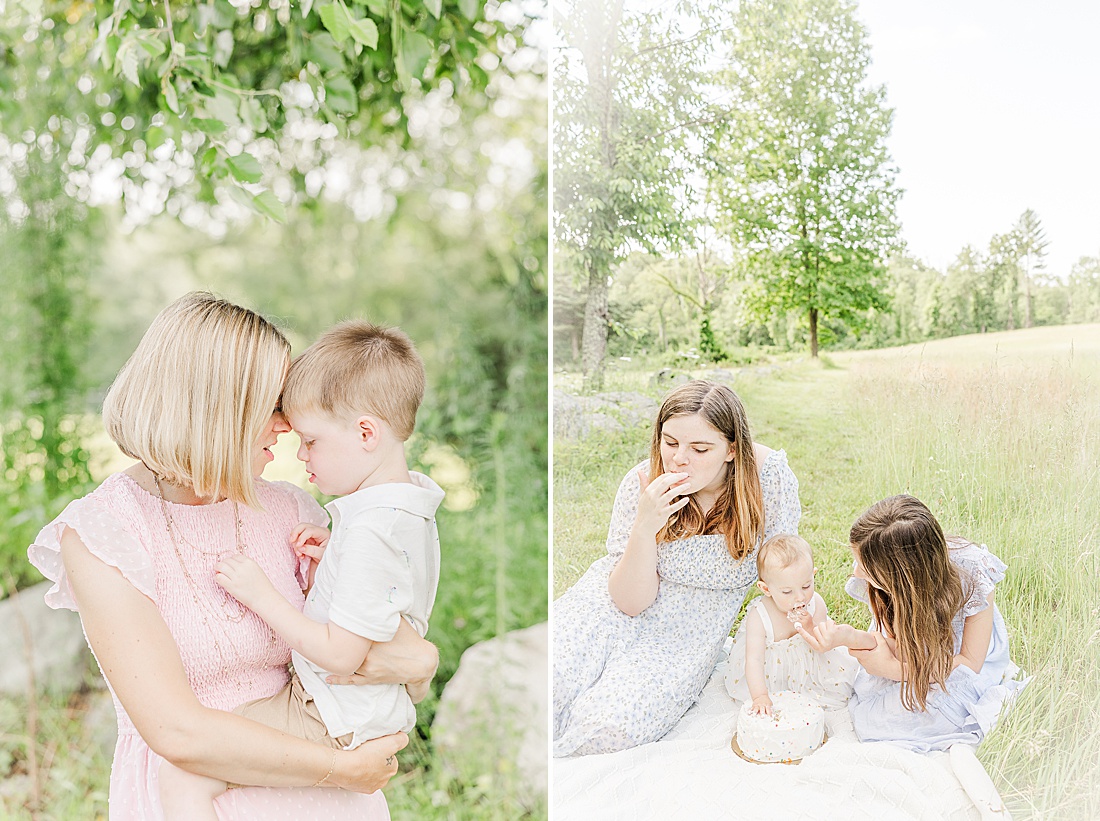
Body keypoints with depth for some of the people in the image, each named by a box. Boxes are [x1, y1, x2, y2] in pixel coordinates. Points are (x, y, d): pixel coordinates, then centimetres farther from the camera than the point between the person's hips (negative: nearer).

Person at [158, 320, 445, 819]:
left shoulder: (371, 530, -29)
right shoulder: (410, 500, 2)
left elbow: (340, 655, -27)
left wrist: (262, 596, -21)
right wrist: (334, 552, 1)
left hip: (331, 721, -10)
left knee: (181, 779, -16)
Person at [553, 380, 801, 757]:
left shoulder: (770, 476, -18)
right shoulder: (642, 484, -17)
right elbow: (630, 601, -14)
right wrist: (644, 527, -32)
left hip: (693, 629, 0)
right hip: (616, 607, 0)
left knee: (613, 726, -24)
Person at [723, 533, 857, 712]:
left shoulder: (816, 605, -24)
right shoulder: (758, 617, -33)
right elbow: (754, 660, -37)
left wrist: (810, 628, -38)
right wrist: (760, 696, -49)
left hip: (807, 663, 1)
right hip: (771, 666, -1)